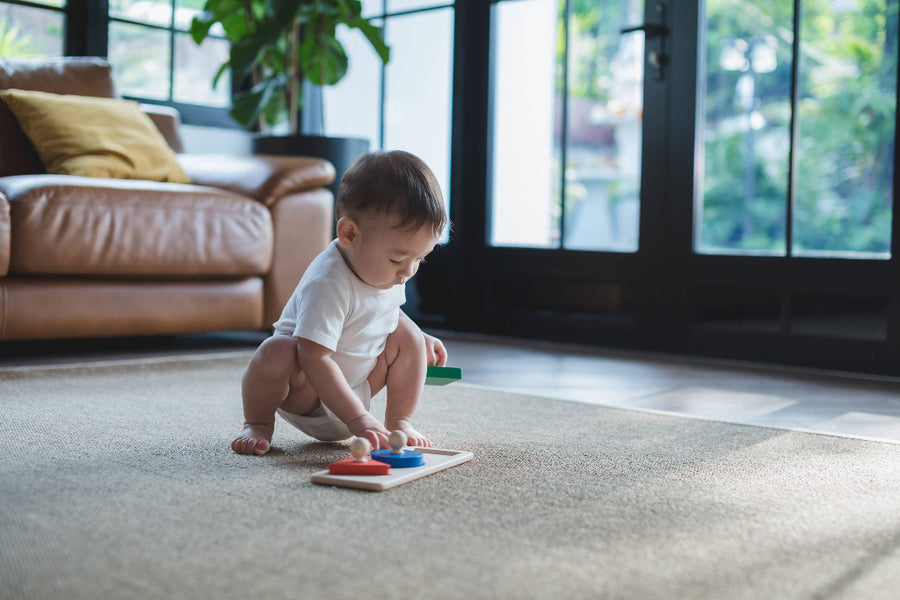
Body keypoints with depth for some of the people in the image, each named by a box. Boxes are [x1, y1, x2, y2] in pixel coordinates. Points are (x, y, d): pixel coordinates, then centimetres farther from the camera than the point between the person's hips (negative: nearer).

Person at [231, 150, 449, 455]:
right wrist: (357, 418, -41)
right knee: (275, 353, -37)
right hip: (307, 395, -7)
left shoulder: (389, 271, -7)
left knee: (407, 335, -9)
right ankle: (258, 423, -8)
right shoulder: (328, 283, -35)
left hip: (358, 385, 7)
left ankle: (399, 421, 2)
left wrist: (420, 338, 6)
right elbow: (314, 359, -39)